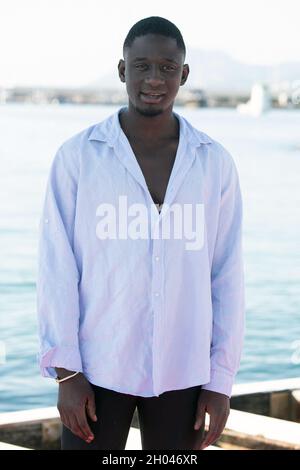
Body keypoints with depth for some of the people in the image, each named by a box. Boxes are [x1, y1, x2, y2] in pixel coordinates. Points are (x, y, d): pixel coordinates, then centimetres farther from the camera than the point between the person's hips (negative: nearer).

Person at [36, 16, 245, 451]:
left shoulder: (215, 163, 0)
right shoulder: (77, 156, -7)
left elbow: (227, 275, 2)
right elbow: (57, 268, -6)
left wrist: (222, 379, -1)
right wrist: (65, 372, -11)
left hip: (182, 371, 2)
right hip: (98, 367, -2)